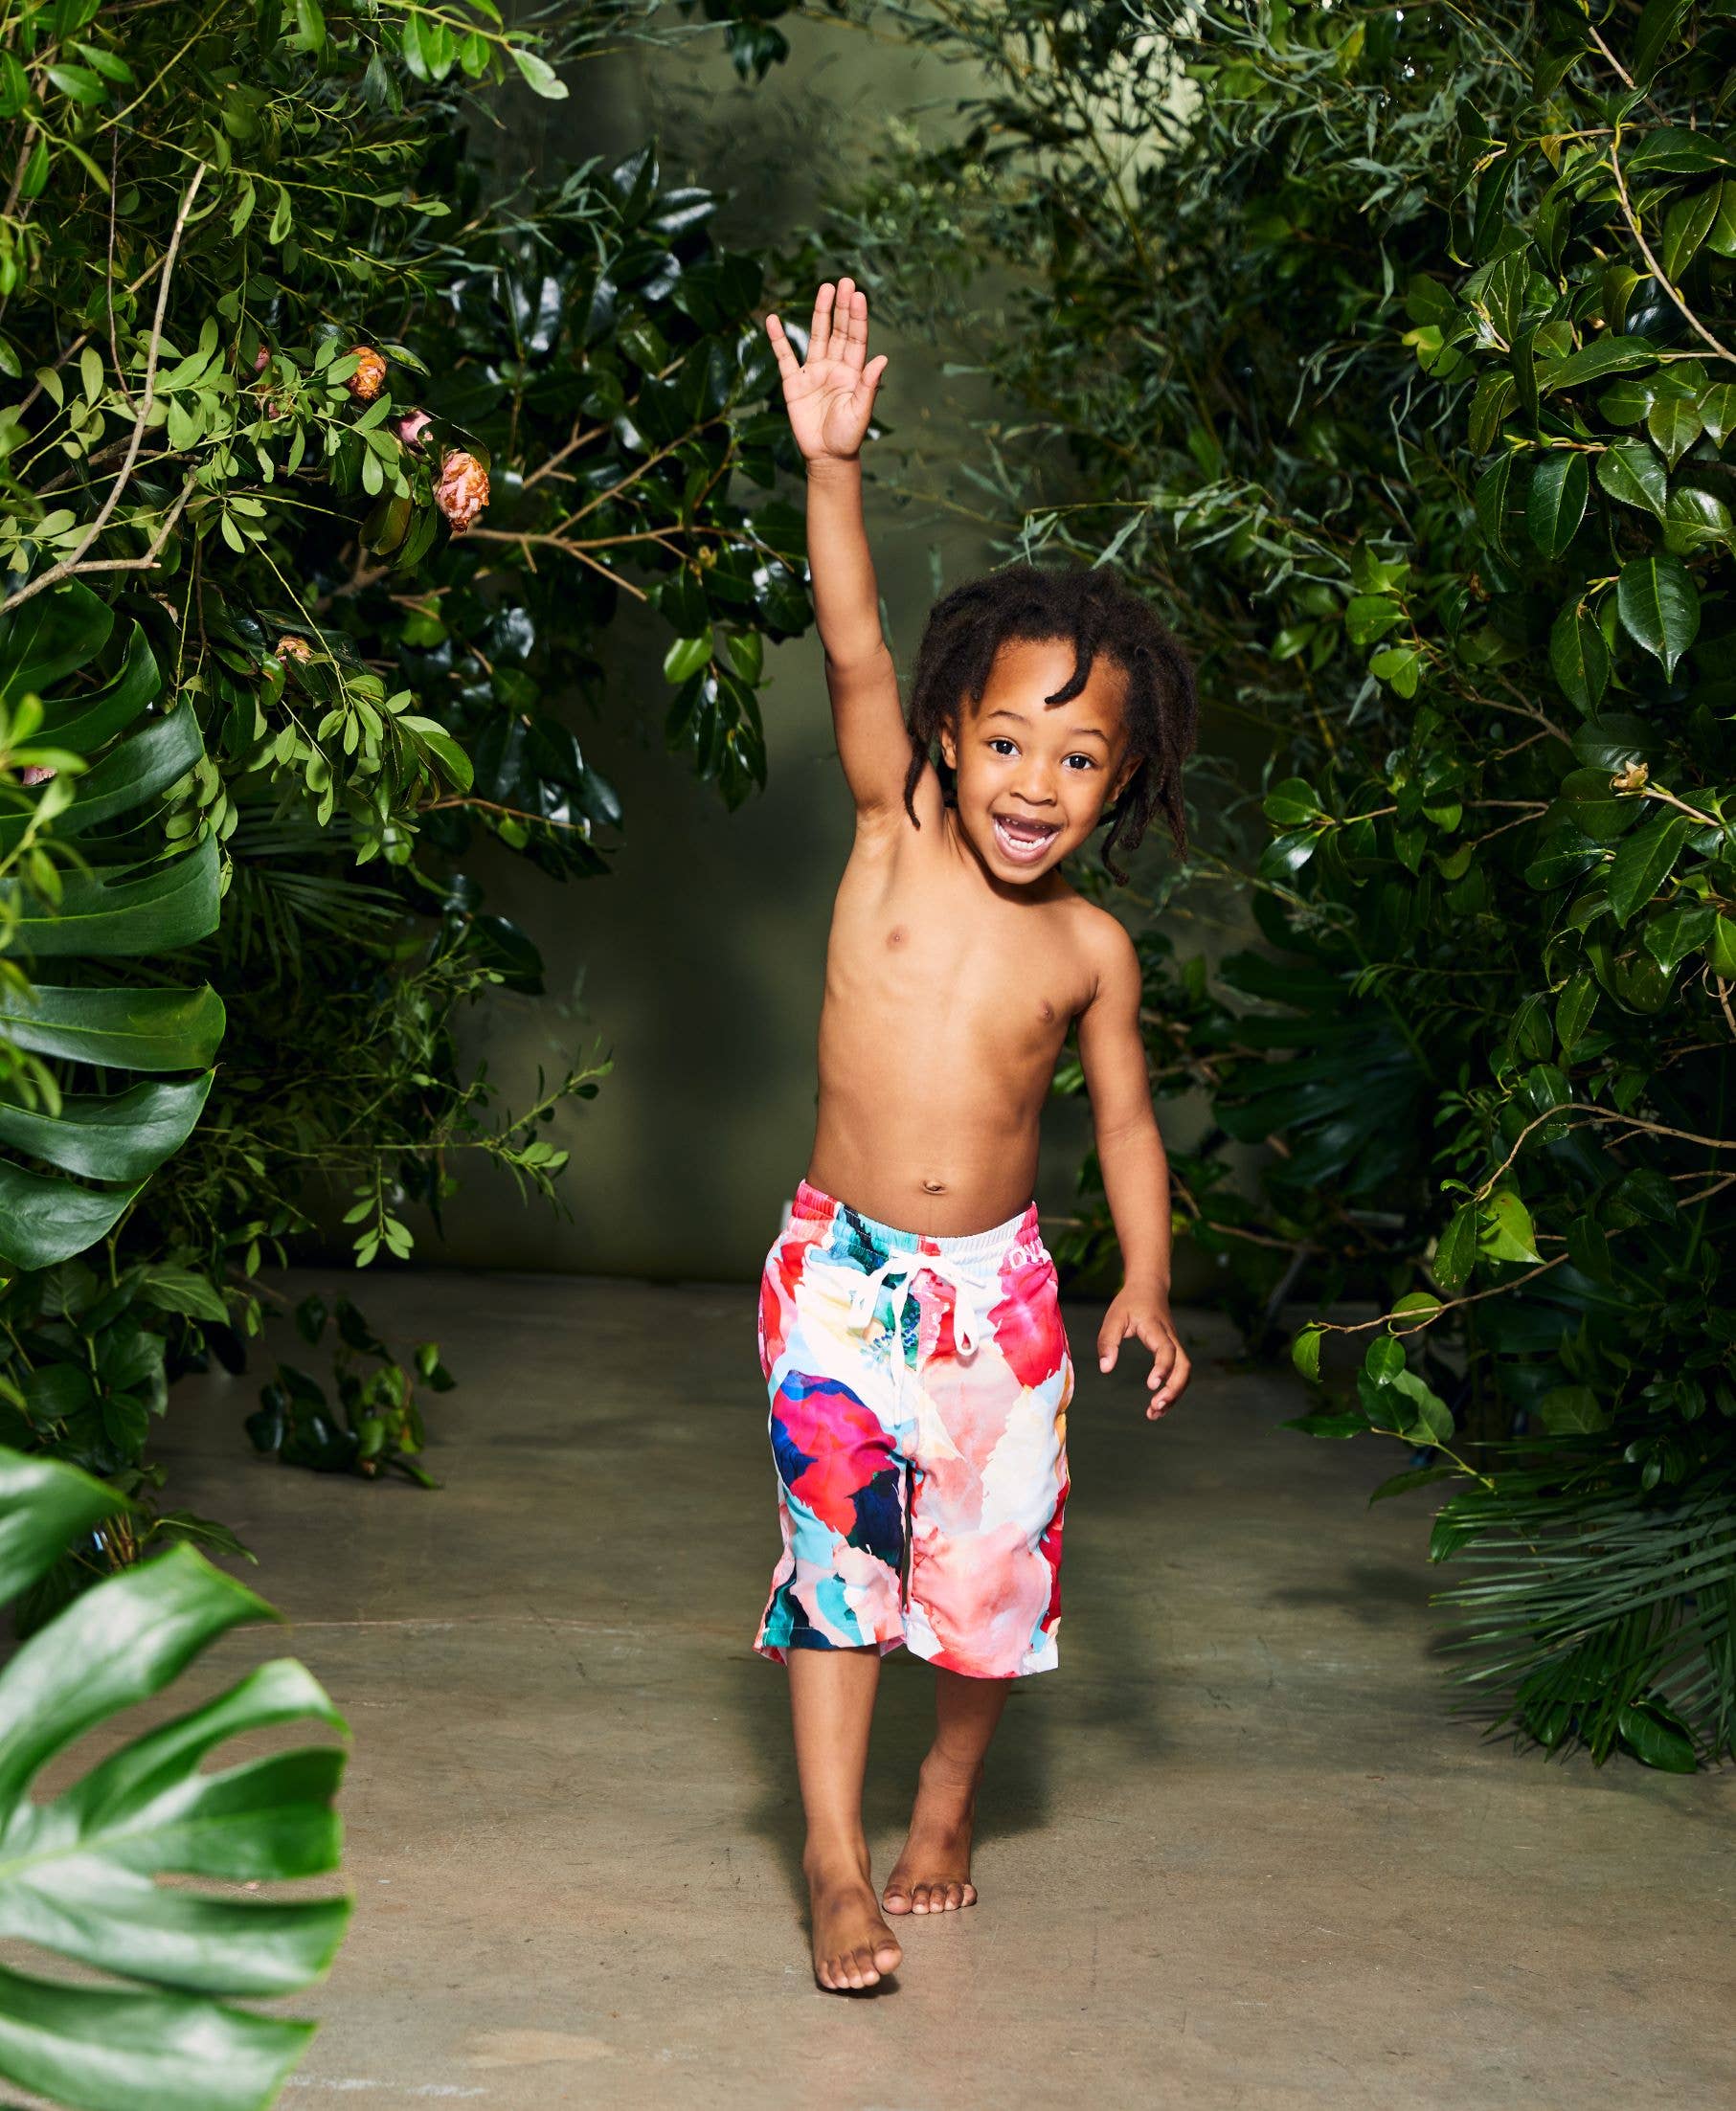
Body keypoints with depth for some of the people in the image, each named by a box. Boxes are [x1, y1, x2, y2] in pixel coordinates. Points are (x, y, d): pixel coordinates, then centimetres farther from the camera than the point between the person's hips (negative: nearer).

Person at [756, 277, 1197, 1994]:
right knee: (836, 1549, -4)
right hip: (841, 1271, -1)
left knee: (991, 1563, 8)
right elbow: (854, 649, -17)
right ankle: (835, 1862, 1)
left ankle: (946, 1801, 32)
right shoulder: (893, 840, -6)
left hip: (996, 1286, 2)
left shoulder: (1091, 947, -2)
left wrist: (1148, 1280, -5)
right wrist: (830, 462, -27)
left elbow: (1124, 1116, 7)